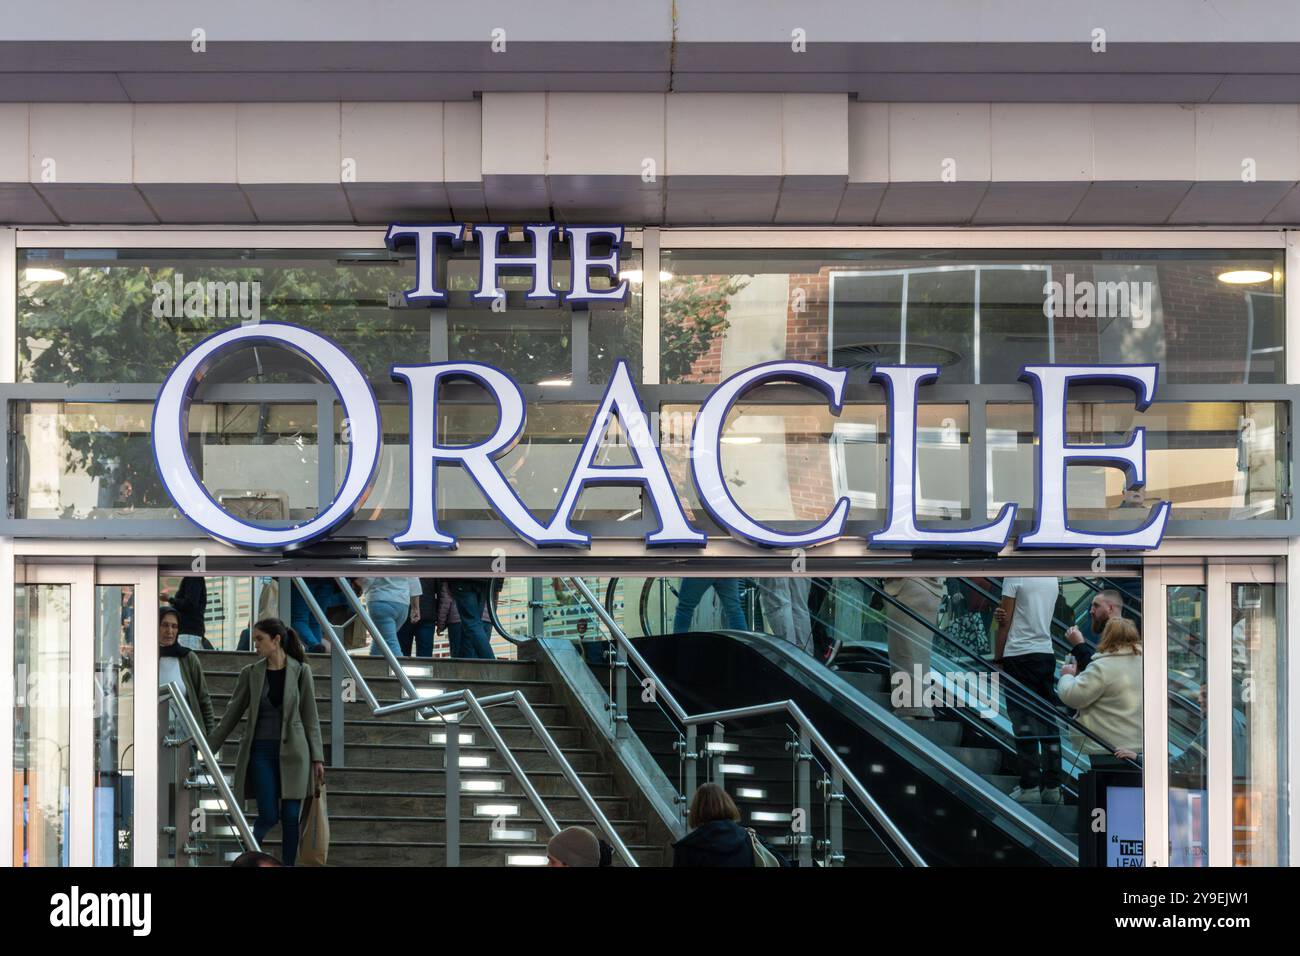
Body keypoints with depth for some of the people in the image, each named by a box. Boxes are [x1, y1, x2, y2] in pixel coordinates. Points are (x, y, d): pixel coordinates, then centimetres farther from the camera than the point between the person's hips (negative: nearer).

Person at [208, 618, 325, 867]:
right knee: (269, 816, -8)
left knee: (290, 817, -2)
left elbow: (310, 717, 3)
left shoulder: (301, 671, 2)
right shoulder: (250, 674, 5)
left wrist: (317, 758, -1)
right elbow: (231, 716, 8)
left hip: (292, 752, 0)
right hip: (261, 751, 0)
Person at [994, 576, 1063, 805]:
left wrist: (997, 659, 1)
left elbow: (1005, 622, -8)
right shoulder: (1053, 579, 9)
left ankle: (1030, 786, -5)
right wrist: (1003, 615, -5)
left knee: (1023, 722, -3)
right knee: (1049, 721, 7)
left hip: (1019, 653, -6)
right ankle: (1052, 786, 7)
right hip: (1047, 653, 6)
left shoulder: (1015, 574, -10)